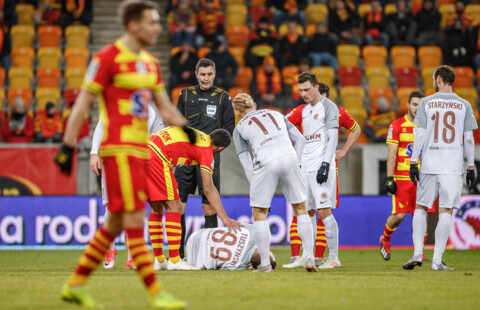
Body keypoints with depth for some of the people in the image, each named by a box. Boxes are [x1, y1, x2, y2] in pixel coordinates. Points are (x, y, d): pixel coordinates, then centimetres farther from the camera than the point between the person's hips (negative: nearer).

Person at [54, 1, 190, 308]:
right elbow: (83, 103, -8)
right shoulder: (107, 58, -8)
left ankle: (75, 284, 20)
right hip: (119, 148, -9)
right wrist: (68, 146, -10)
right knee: (134, 219, -10)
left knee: (116, 222, 11)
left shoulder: (150, 62, 16)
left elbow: (164, 105, 21)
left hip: (141, 149, 9)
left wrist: (187, 128, 8)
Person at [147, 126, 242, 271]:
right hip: (155, 157, -8)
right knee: (174, 207, 0)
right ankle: (174, 261, -3)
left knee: (157, 208, 16)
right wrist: (225, 219, 0)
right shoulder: (206, 150, 2)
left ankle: (159, 260, 18)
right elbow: (208, 189, -1)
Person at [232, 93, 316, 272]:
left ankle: (265, 263, 8)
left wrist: (257, 188, 15)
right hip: (288, 156, 2)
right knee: (300, 209, 15)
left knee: (259, 213, 12)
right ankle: (309, 258, 8)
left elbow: (246, 164, 14)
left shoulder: (239, 128, 21)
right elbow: (300, 139, 21)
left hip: (265, 162, -2)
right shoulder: (276, 114, 29)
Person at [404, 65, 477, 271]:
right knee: (446, 212, 0)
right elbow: (468, 138, 4)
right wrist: (471, 168, 9)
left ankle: (418, 253, 1)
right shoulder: (464, 105, 5)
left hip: (429, 165, 0)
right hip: (453, 166, 0)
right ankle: (437, 260, -5)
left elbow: (420, 134, -2)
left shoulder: (427, 103, 2)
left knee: (420, 207, 13)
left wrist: (413, 162, 1)